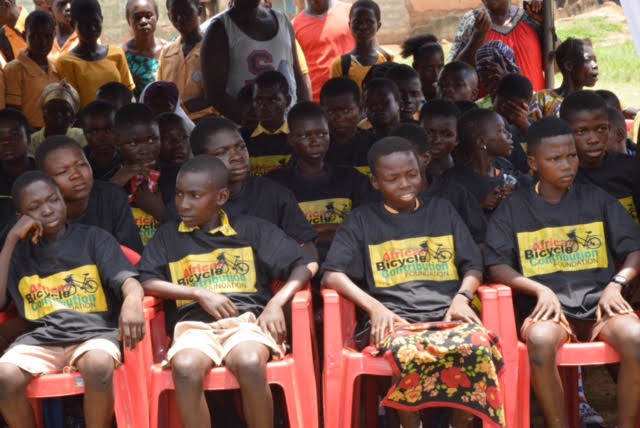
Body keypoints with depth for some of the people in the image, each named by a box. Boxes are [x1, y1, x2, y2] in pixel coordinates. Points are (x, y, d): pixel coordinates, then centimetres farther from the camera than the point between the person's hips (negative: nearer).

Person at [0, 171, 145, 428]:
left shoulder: (94, 238, 11)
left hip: (94, 331, -2)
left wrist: (132, 301, -29)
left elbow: (126, 280, -3)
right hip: (41, 338, 2)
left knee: (99, 366, -37)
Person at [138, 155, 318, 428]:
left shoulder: (252, 229, 13)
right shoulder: (168, 236, 17)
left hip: (247, 320, -1)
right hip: (195, 325, 1)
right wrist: (199, 294, -6)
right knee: (185, 367, -36)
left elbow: (306, 265, 10)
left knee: (250, 363, -37)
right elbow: (146, 282, 6)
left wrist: (276, 303, -6)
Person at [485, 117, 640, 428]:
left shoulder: (597, 199, 13)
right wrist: (541, 290, -12)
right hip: (548, 305, -1)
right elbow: (497, 267, 3)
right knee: (540, 340, -37)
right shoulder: (513, 209, 10)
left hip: (599, 301, 1)